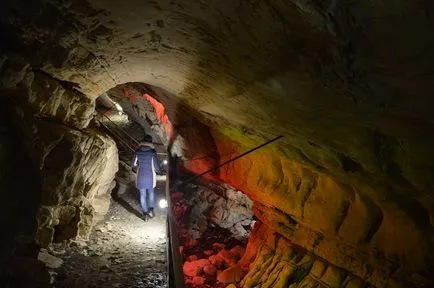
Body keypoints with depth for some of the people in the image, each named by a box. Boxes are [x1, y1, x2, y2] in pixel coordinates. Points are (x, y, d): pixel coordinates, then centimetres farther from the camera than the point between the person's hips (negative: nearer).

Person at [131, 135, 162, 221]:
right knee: (151, 193, 20)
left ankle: (145, 214, 10)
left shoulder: (138, 152, -4)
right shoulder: (152, 153, -12)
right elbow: (156, 166, -11)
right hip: (150, 177, -1)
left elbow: (133, 164, 6)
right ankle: (151, 210, 8)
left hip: (141, 177, 1)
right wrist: (159, 171, 11)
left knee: (143, 195, 9)